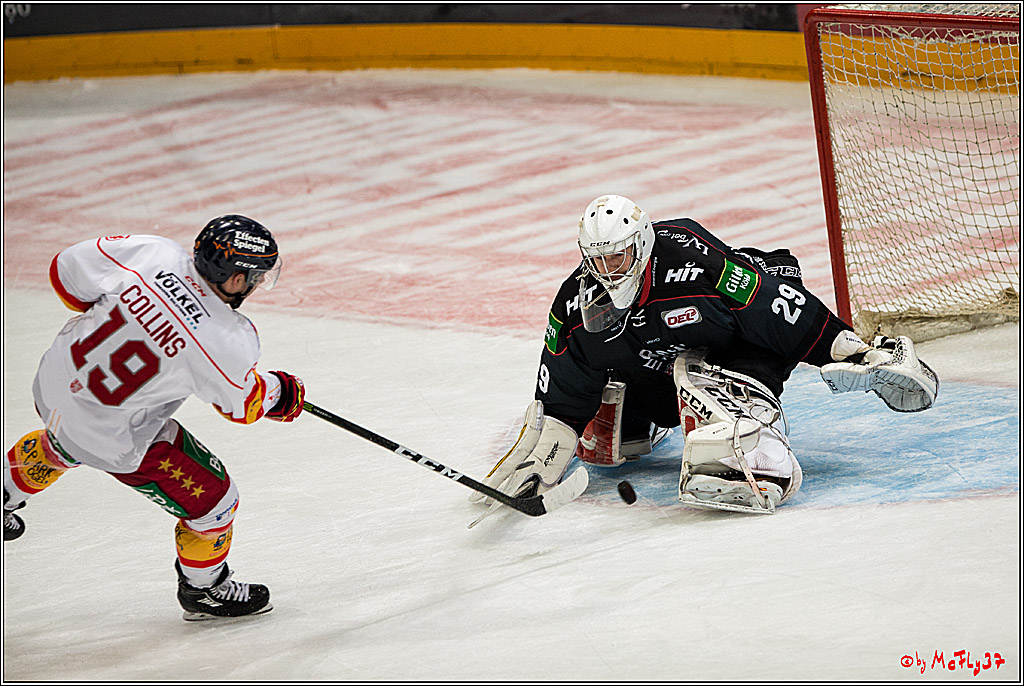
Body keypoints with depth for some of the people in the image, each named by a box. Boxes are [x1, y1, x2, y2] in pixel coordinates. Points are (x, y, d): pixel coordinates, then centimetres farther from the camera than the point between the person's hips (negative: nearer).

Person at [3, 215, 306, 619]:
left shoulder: (154, 253, -20)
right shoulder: (228, 342, -28)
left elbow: (67, 271, -7)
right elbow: (242, 404, -8)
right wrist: (283, 393, 13)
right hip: (113, 440, -6)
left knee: (64, 445, 41)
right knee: (212, 499, 13)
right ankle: (203, 590, 36)